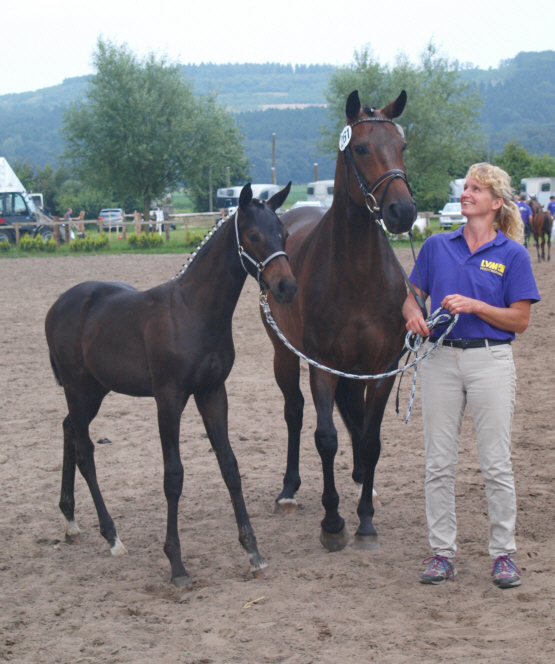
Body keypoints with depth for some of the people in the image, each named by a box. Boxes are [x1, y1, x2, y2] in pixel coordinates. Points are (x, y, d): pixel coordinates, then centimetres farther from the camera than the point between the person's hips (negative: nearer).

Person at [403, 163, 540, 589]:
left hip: (490, 360, -3)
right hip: (441, 358, 3)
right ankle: (442, 553, 16)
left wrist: (474, 306, -16)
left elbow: (520, 320, -4)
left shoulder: (513, 254, -1)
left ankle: (504, 554, 12)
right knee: (439, 463, 6)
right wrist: (413, 314, -8)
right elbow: (413, 295, 14)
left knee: (496, 464, 1)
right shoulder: (437, 246, 8)